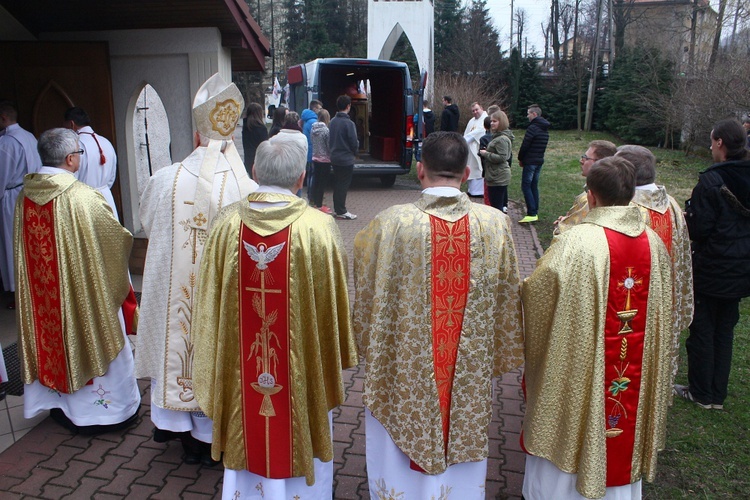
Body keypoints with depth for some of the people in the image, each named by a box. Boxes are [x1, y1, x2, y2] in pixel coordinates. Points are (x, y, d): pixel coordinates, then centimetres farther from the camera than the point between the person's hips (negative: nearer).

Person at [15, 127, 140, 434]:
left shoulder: (25, 196, -3)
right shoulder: (83, 197, -23)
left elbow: (27, 248, 9)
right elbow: (118, 239, -13)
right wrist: (124, 238, 9)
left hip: (42, 290, 6)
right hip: (86, 291, -6)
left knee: (53, 339, 19)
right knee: (92, 338, 9)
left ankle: (61, 406, 35)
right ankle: (109, 409, 22)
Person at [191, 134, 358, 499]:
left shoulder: (228, 222, -10)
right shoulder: (318, 227, -19)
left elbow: (211, 298, -1)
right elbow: (334, 301, -10)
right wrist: (338, 354, 6)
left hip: (242, 362, 3)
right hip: (301, 365, -2)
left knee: (248, 436, 23)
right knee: (298, 440, 18)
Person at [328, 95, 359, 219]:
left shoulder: (332, 121, 5)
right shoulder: (348, 123, -17)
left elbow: (329, 139, 10)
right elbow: (354, 142, -15)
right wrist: (355, 152, 4)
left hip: (334, 158, 7)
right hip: (346, 159, -7)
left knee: (337, 184, 16)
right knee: (343, 185, -1)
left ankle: (337, 208, 24)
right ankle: (341, 212, 3)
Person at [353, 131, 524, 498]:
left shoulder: (390, 224, -18)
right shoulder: (495, 224, -11)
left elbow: (366, 299, -6)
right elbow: (507, 299, -1)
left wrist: (367, 347, 12)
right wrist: (498, 355, 13)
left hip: (405, 374, -2)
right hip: (470, 375, 2)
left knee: (402, 465, 20)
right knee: (462, 467, 24)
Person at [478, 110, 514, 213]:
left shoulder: (502, 139, -17)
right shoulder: (498, 136, 15)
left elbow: (502, 157, -24)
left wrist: (486, 154, -15)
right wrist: (485, 153, 8)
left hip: (498, 177, -11)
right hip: (500, 176, 11)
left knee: (496, 205, -7)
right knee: (502, 204, 18)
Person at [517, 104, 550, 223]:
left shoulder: (532, 128, -15)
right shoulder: (545, 129, 13)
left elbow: (525, 145, -15)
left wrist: (520, 159, 2)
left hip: (530, 162, -9)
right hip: (540, 161, 9)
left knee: (526, 186, -6)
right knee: (534, 186, 13)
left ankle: (531, 214, -11)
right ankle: (535, 213, 15)